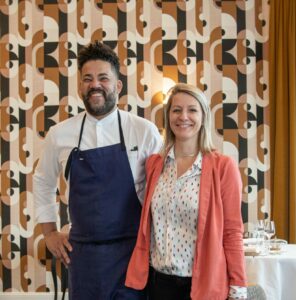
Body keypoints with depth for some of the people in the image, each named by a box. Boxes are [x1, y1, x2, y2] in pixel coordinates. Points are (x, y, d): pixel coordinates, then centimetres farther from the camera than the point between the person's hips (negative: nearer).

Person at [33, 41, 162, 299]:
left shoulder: (144, 130, -7)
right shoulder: (59, 134, 1)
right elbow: (43, 182, 16)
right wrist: (50, 233, 12)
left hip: (131, 250, -2)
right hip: (82, 251, 2)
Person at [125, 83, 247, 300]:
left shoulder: (223, 166, -8)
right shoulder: (153, 164, 2)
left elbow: (232, 232, -7)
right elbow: (146, 224, 10)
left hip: (203, 282, -3)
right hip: (159, 279, 3)